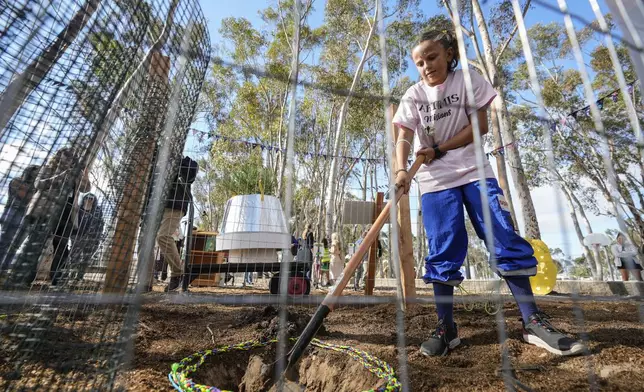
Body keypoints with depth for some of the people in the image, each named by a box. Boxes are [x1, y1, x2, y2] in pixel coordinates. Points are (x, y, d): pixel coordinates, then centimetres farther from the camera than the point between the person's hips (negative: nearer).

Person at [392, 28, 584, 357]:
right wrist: (401, 170, -27)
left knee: (505, 240, -4)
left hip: (474, 171, 1)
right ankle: (446, 327, 5)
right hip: (435, 180, 0)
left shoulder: (469, 80, 6)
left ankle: (533, 322, 9)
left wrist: (439, 150, -13)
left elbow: (480, 125, -2)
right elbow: (404, 138, -7)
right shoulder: (413, 95, 5)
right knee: (442, 252, -3)